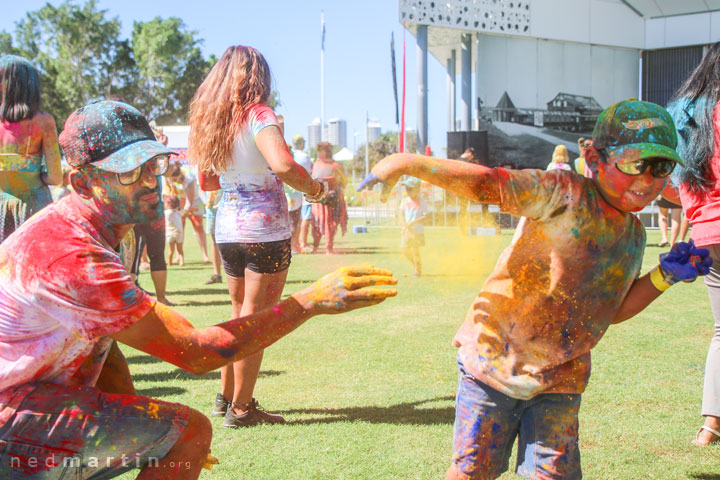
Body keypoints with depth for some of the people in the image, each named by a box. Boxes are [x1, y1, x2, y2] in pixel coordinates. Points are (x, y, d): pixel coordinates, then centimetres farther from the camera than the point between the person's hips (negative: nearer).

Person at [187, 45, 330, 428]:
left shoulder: (208, 119, 8)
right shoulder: (256, 113, -13)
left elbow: (206, 182, 18)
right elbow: (283, 165, -30)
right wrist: (315, 189, -14)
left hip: (227, 230, 7)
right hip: (265, 230, -7)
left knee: (240, 316, 20)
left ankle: (226, 398, 26)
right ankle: (240, 409, 8)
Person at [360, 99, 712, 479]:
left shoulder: (633, 234, 8)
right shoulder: (562, 195, -14)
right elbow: (485, 183, -25)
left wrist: (663, 277, 6)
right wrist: (408, 164, -36)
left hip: (559, 382, 5)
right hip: (494, 359, -5)